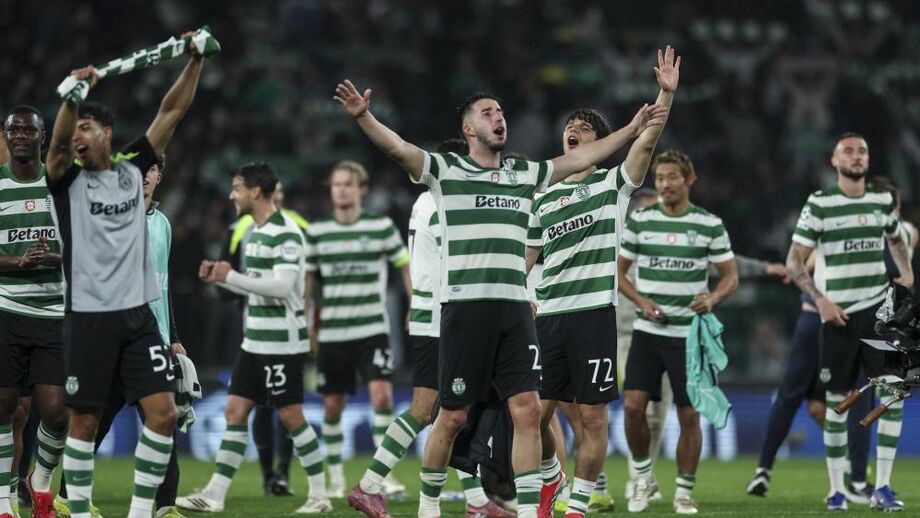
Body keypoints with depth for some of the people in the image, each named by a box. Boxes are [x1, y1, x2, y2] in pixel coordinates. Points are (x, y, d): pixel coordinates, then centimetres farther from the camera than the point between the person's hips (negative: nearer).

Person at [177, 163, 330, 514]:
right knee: (235, 412, 5)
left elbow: (281, 287, -24)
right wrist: (219, 279, 7)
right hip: (255, 340, 9)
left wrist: (230, 276, -20)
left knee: (291, 416, -3)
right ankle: (215, 495, 6)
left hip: (282, 342, -9)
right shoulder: (254, 231, 13)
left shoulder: (285, 233, -16)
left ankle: (319, 495, 6)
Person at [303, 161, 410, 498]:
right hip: (332, 333, 2)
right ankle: (335, 478, 18)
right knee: (332, 405, 6)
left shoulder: (382, 227, -1)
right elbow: (306, 279, 11)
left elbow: (404, 265, 9)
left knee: (382, 395, -17)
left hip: (372, 330, -2)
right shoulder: (317, 232, 3)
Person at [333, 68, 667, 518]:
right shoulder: (446, 169, 3)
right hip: (464, 306, -4)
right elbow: (397, 147, -11)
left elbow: (578, 159, 25)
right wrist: (362, 117, -27)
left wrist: (632, 130, 25)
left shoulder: (526, 174, 18)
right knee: (453, 415, -1)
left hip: (514, 308, 4)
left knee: (527, 410, -6)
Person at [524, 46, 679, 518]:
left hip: (594, 314, -3)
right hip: (548, 316, 3)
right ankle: (550, 478, 26)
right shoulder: (544, 200, 15)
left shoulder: (613, 184, 6)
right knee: (536, 412, 0)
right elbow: (524, 258, 19)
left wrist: (666, 93, -20)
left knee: (592, 417, -3)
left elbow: (646, 142, -9)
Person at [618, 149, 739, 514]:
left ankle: (684, 493, 11)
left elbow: (730, 276, 5)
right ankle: (643, 478, 11)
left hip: (690, 334, -1)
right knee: (633, 406, -11)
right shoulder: (639, 221, 4)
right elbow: (619, 270, 11)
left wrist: (712, 299, -16)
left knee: (689, 415, -1)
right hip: (647, 331, 1)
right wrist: (641, 302, -7)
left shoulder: (710, 225, 0)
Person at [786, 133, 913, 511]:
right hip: (838, 315, -3)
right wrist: (820, 300, -17)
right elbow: (794, 261, -6)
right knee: (837, 402, 1)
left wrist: (906, 272, 10)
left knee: (894, 394, -8)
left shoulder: (882, 200, 8)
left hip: (879, 310, 3)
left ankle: (882, 487, -3)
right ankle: (836, 489, 10)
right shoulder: (819, 204, -6)